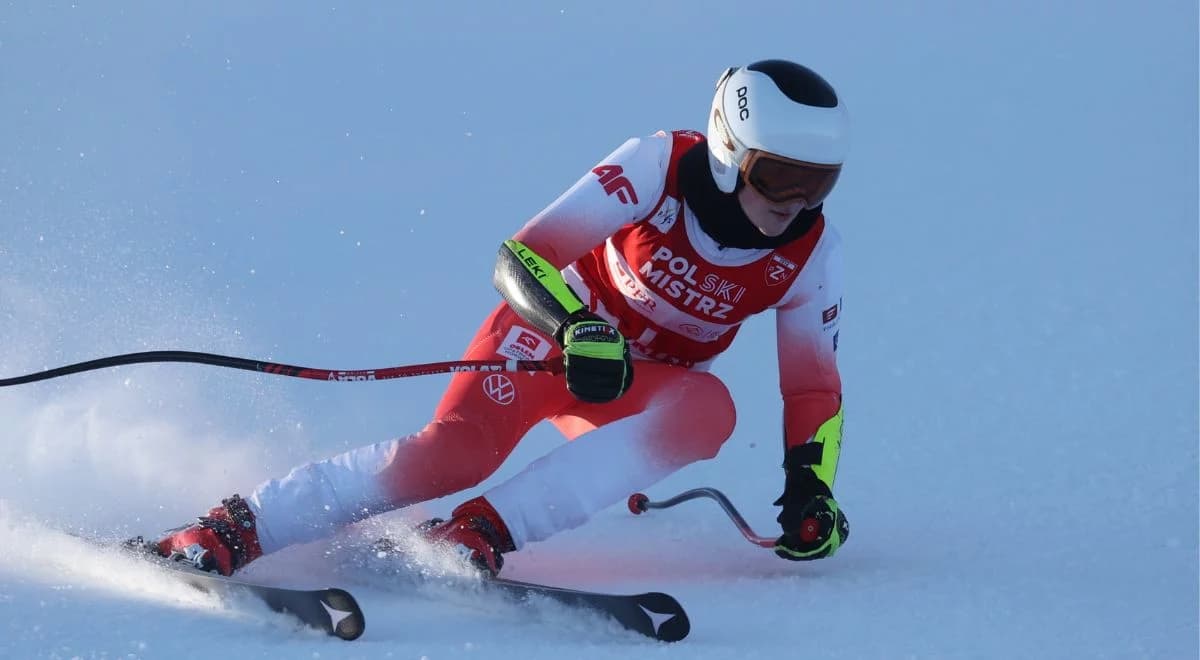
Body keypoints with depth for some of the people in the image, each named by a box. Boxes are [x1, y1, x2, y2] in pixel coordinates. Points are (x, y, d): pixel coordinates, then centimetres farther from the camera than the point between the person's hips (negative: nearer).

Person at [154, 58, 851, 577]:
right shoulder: (659, 165, -23)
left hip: (643, 392, 3)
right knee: (455, 452, -31)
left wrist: (812, 491, -17)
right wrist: (580, 331, -44)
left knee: (709, 408, -32)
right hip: (552, 330, -3)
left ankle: (482, 532, -37)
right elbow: (520, 260, -27)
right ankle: (231, 529, -25)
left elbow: (816, 389, -3)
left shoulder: (812, 255, -12)